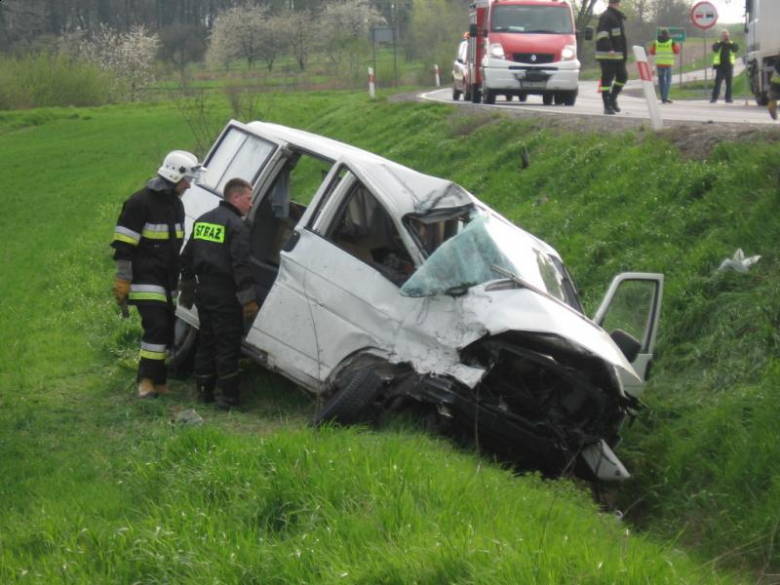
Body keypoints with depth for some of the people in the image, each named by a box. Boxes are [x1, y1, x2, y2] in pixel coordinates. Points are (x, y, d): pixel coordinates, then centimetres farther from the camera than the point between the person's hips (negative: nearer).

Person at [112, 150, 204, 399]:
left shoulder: (175, 204, 16)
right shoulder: (140, 202, -11)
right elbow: (123, 247, -13)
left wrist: (179, 280, 27)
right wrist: (122, 283, -16)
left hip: (168, 281, 8)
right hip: (146, 279, -8)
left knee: (167, 329, 6)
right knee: (157, 325, -17)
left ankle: (159, 381, 13)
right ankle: (146, 381, -13)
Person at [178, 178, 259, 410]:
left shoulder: (202, 220, 14)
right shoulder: (236, 226, -12)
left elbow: (186, 258, 20)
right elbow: (241, 265, -19)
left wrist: (188, 288, 28)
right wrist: (248, 299, -17)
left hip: (203, 290, 8)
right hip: (224, 293, -8)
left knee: (207, 341, 16)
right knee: (228, 344, -4)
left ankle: (204, 391, 20)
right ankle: (227, 395, -5)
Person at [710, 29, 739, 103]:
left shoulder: (732, 44, 10)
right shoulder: (718, 44, 8)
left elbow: (736, 49, -10)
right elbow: (715, 49, -14)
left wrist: (729, 43, -18)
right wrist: (721, 42, -17)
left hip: (729, 66, 1)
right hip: (720, 66, -1)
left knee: (729, 83, 3)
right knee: (717, 83, -6)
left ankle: (728, 98, 7)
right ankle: (714, 98, -6)